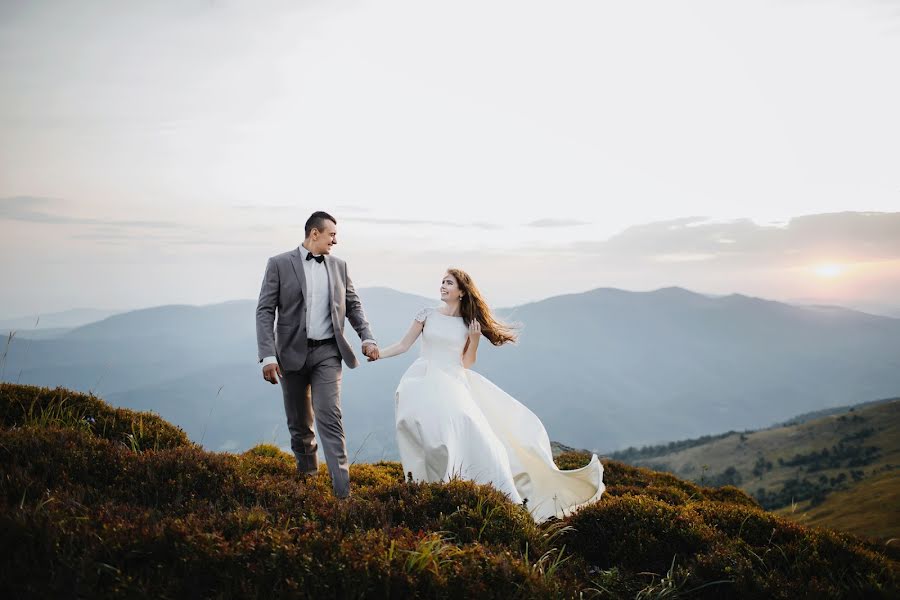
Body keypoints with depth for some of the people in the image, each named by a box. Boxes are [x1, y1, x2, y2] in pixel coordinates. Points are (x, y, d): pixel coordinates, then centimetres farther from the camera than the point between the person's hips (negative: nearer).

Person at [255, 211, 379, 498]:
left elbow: (353, 305, 15)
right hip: (292, 353, -1)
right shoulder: (279, 264, -4)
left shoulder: (338, 266, 7)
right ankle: (307, 473, 34)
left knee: (330, 417, -11)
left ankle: (342, 490, -11)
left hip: (327, 352, 1)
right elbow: (265, 311, -7)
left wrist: (367, 338, 1)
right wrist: (268, 356, -15)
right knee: (299, 421, 11)